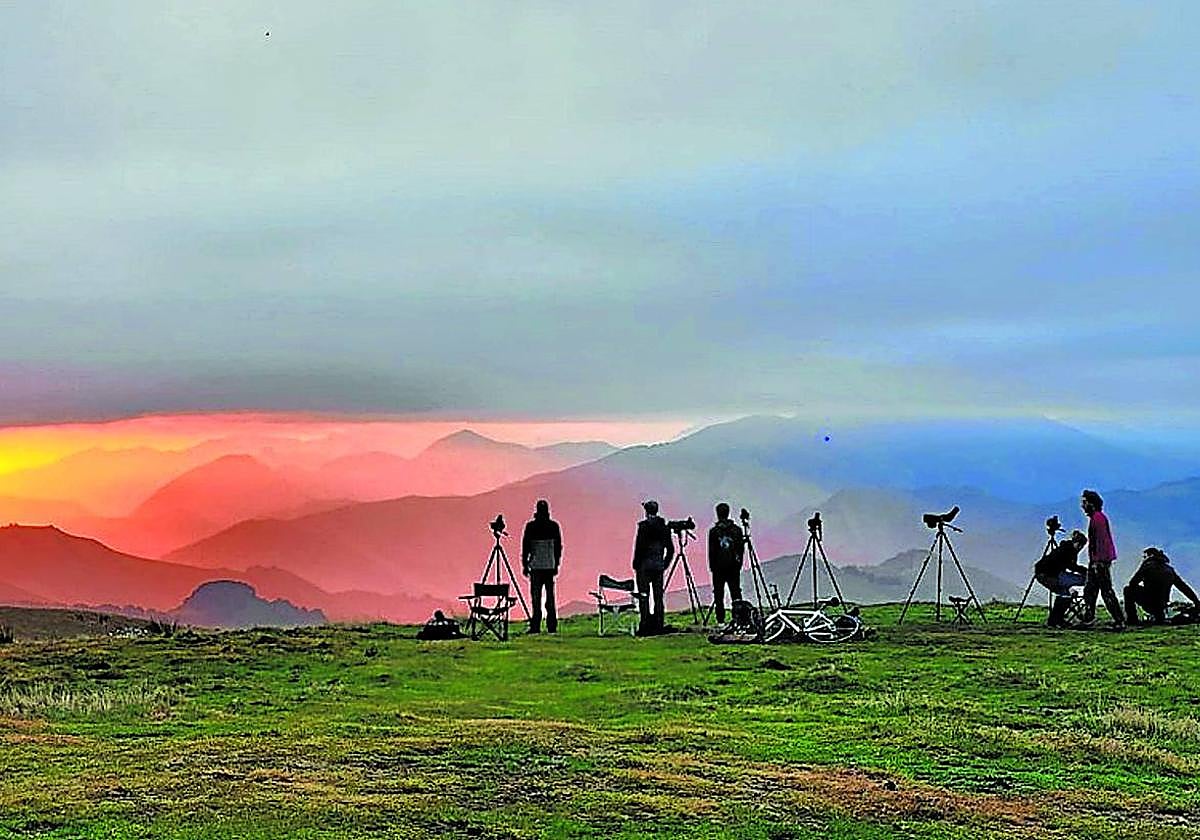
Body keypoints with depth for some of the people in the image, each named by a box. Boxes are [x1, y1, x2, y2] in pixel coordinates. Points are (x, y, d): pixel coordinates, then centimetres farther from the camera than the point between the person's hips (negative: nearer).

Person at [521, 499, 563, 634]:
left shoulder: (530, 526, -4)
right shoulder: (554, 526, 2)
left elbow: (525, 546, -2)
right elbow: (559, 547, 6)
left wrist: (525, 565, 5)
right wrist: (556, 564, 14)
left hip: (536, 566, -2)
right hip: (550, 566, 2)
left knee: (536, 598, 0)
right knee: (550, 598, 8)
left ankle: (536, 626, -4)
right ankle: (552, 626, 7)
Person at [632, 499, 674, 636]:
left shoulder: (643, 526, -10)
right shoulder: (664, 527, 7)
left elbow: (639, 547, -13)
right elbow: (670, 549, 10)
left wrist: (636, 564, -4)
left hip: (645, 565, -5)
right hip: (659, 566, 5)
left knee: (643, 596, -2)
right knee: (658, 597, 8)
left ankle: (645, 626, -6)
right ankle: (658, 627, 9)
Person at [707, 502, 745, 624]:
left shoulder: (713, 531, -6)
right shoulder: (736, 529, 2)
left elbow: (711, 551, -5)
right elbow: (741, 548, 6)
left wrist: (712, 567, 4)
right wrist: (739, 563, 15)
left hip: (718, 567, -2)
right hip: (733, 566, 3)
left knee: (718, 595, 2)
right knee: (736, 593, 8)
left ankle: (721, 620, 0)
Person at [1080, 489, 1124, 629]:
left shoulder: (1098, 517, -14)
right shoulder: (1094, 517, 17)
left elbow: (1101, 541, -20)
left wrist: (1098, 561, -23)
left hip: (1100, 561, -11)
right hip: (1095, 561, 11)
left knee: (1107, 591, -9)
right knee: (1089, 590, 13)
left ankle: (1119, 621, -7)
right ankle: (1088, 618, 19)